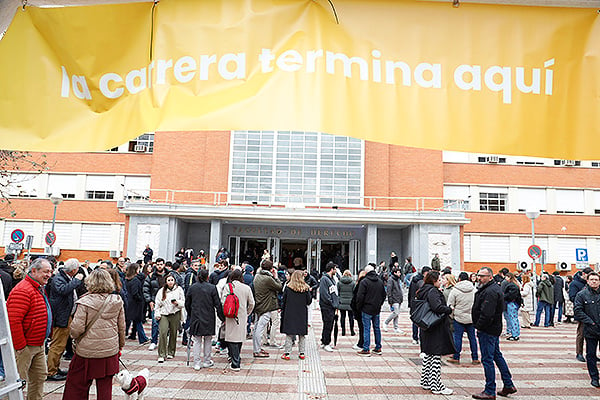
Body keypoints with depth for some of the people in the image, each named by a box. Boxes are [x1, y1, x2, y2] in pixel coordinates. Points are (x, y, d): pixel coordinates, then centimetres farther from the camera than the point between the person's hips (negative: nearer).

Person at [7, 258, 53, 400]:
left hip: (39, 345, 10)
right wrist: (20, 346, -23)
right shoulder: (22, 290, -20)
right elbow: (14, 321, -26)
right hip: (25, 346, -10)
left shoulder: (40, 288, 13)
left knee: (39, 376, 16)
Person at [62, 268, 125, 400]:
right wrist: (121, 345, 20)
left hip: (87, 351, -3)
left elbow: (77, 328, -13)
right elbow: (121, 327, 6)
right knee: (105, 387, 13)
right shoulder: (117, 301, -1)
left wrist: (75, 337, 10)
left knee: (76, 386, 12)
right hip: (110, 350, 3)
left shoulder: (85, 302, -13)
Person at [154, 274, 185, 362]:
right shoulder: (161, 291, 7)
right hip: (164, 315, 0)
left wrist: (177, 303, -14)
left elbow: (183, 302, 6)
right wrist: (157, 314, 6)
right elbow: (157, 303, 12)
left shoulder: (179, 289, 4)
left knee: (173, 333, 6)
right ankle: (161, 355, -7)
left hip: (175, 314, 0)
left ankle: (171, 352, 24)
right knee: (162, 333, -13)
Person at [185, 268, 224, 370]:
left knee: (197, 341, 8)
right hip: (208, 319, -2)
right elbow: (218, 304, -5)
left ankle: (197, 363, 7)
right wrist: (222, 318, 3)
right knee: (208, 340, 12)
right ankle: (206, 361, 19)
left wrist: (190, 316, 21)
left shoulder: (192, 288, 0)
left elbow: (187, 304, 8)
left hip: (195, 318, 2)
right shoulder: (212, 288, -7)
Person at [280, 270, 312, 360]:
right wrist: (309, 292, 13)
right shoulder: (306, 288, -5)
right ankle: (301, 353, 14)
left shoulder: (288, 287, -5)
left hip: (290, 313, -1)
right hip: (302, 314, 1)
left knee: (289, 334, 4)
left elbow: (284, 300, -1)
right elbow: (309, 301, -2)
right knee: (301, 334, 11)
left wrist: (282, 311, 9)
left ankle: (287, 353, 4)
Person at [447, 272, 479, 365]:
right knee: (472, 337, 10)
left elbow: (450, 305, -5)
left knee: (458, 337, 3)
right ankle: (475, 358, 15)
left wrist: (451, 316, 8)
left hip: (459, 317, -3)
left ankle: (456, 358, 9)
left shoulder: (455, 290, -9)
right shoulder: (474, 290, 1)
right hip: (471, 318, 3)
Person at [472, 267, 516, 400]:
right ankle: (509, 385, 30)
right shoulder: (496, 288, 13)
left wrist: (479, 327, -15)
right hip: (495, 329, 11)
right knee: (497, 356, 20)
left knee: (487, 360, -2)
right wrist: (480, 326, 17)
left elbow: (486, 314, -29)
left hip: (487, 331, -11)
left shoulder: (490, 292, -22)